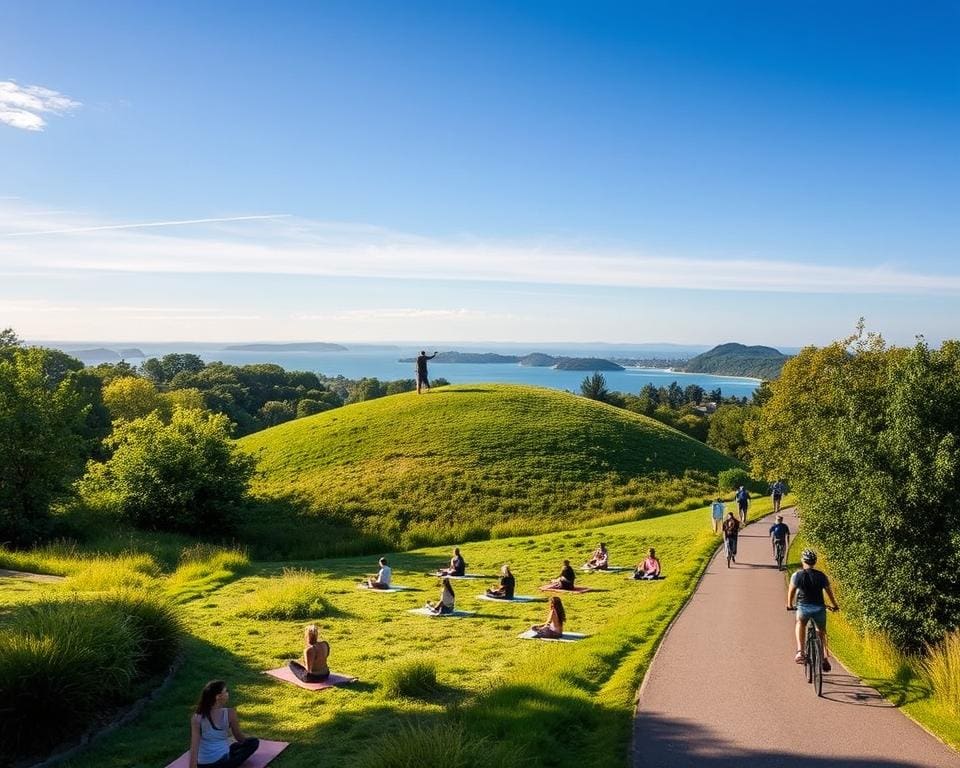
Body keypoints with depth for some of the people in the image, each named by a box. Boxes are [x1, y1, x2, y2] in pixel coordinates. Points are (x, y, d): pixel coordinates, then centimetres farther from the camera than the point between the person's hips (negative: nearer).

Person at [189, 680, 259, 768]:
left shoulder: (197, 718, -11)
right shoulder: (230, 714, -15)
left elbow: (194, 748, -17)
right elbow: (240, 738, 1)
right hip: (222, 760, -4)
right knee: (254, 742, 16)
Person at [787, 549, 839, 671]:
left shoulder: (797, 575, -1)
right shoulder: (821, 576, 4)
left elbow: (791, 592, 8)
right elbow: (829, 592, 14)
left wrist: (789, 605, 26)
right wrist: (834, 605, 31)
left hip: (803, 607, -2)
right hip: (819, 608, 2)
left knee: (800, 624, 27)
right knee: (822, 633, 23)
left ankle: (800, 651, 9)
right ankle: (825, 657, 9)